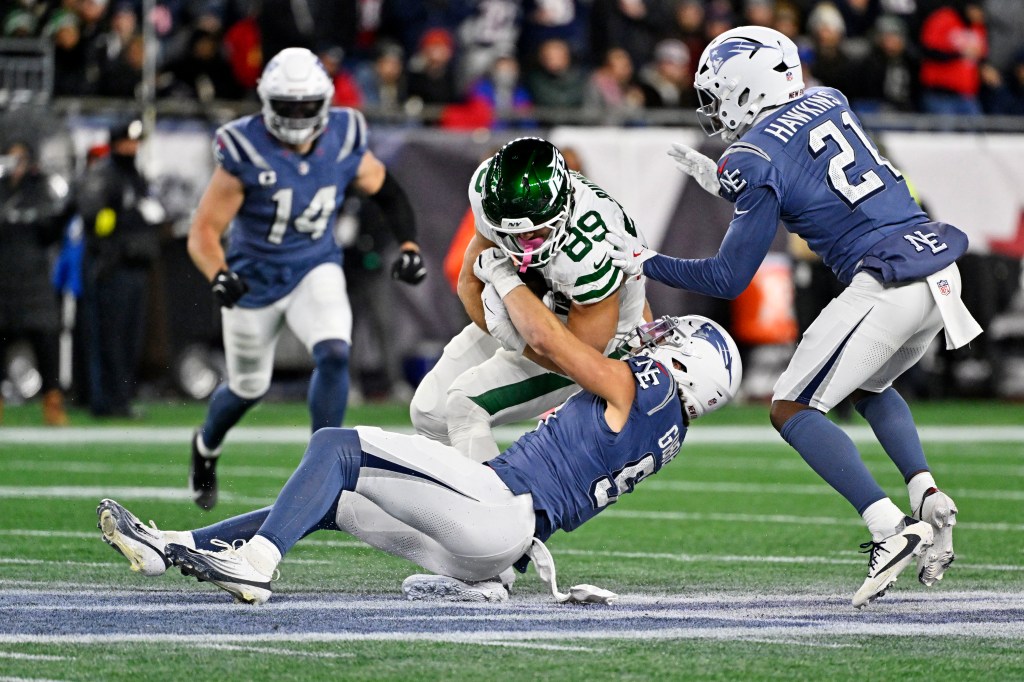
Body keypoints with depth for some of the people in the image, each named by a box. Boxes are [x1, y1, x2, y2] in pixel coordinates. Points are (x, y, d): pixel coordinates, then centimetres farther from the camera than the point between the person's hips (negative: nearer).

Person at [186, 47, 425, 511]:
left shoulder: (344, 143, -15)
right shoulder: (246, 153, -25)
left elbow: (387, 191, 6)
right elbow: (203, 232, -23)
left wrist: (408, 246, -8)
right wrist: (218, 276, -42)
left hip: (316, 269, 2)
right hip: (255, 278, -2)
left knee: (334, 355, -25)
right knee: (249, 386, 15)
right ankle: (206, 446, 49)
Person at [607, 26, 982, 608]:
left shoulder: (756, 158, -6)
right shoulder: (830, 102, 15)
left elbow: (729, 280, -2)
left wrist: (645, 264, 10)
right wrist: (721, 181, 30)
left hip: (888, 286, -8)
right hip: (942, 270, 8)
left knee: (792, 411, 0)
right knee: (868, 386, 30)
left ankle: (890, 529, -15)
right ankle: (930, 499, 10)